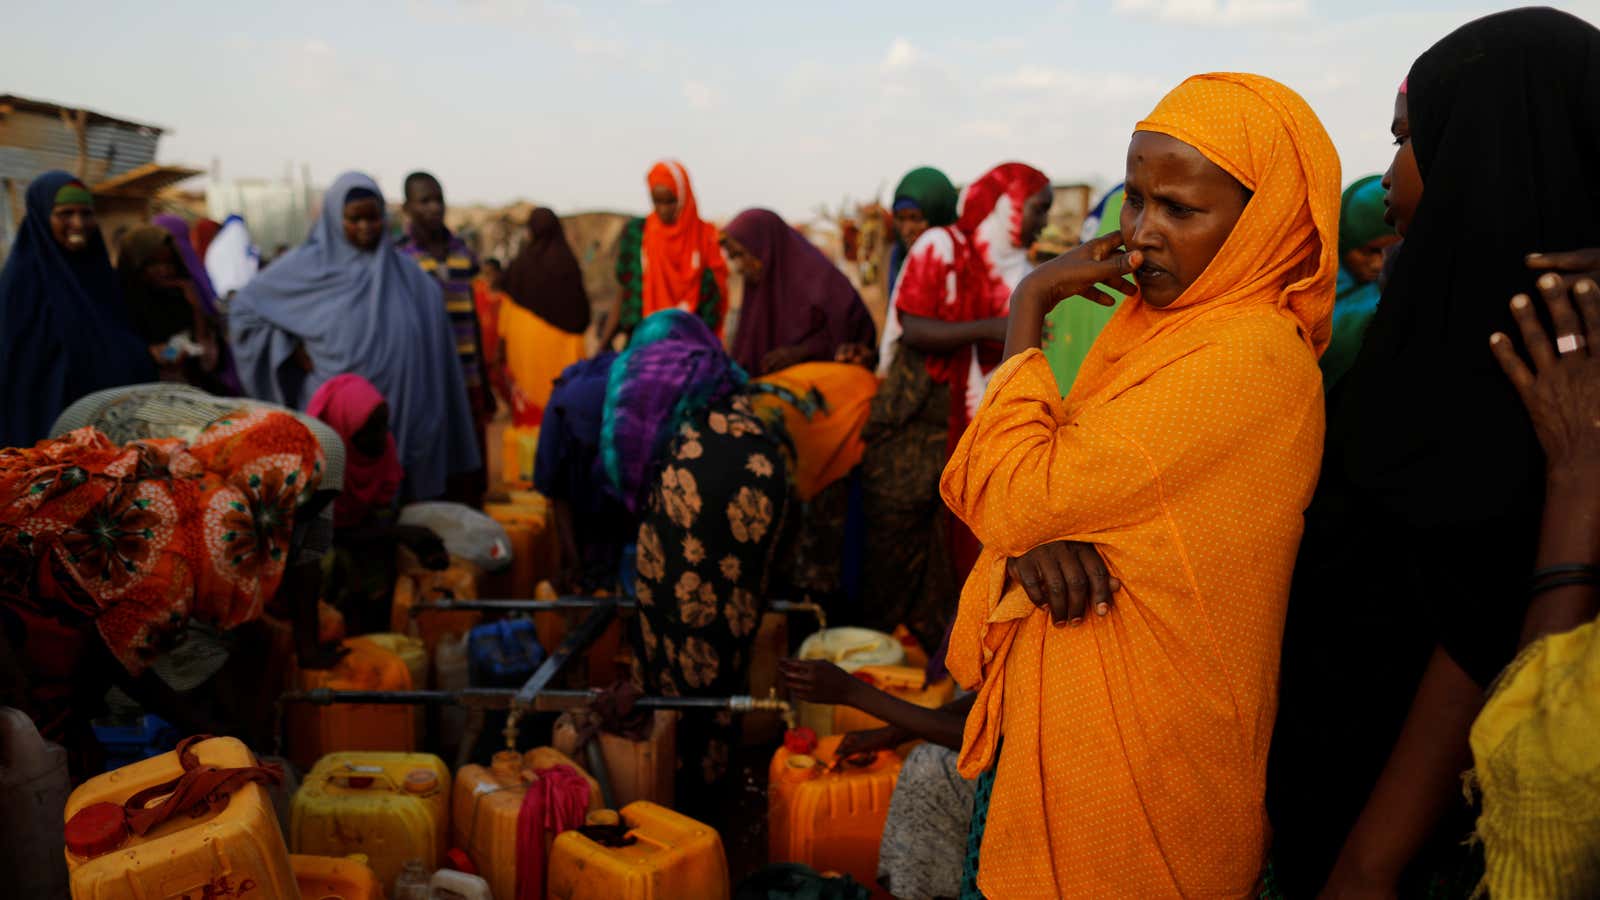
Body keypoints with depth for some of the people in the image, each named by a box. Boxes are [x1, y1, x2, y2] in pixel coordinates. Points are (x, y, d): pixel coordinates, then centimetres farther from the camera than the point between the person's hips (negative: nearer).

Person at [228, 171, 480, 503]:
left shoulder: (408, 276, 8)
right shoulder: (307, 266, 3)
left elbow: (431, 357, 10)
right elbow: (245, 307, 10)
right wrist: (292, 351, 1)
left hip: (399, 418, 2)